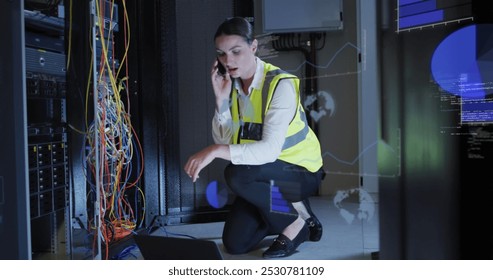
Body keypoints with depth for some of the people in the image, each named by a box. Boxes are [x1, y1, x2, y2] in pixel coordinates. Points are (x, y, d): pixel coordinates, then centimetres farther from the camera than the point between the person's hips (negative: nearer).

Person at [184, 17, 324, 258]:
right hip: (265, 176, 6)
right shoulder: (231, 85, -4)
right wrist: (222, 99, -20)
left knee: (237, 175, -32)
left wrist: (215, 151, -40)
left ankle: (298, 218, -9)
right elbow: (224, 141, -9)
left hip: (300, 172, -6)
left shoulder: (281, 84, -23)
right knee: (235, 244, -1)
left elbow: (270, 150, -34)